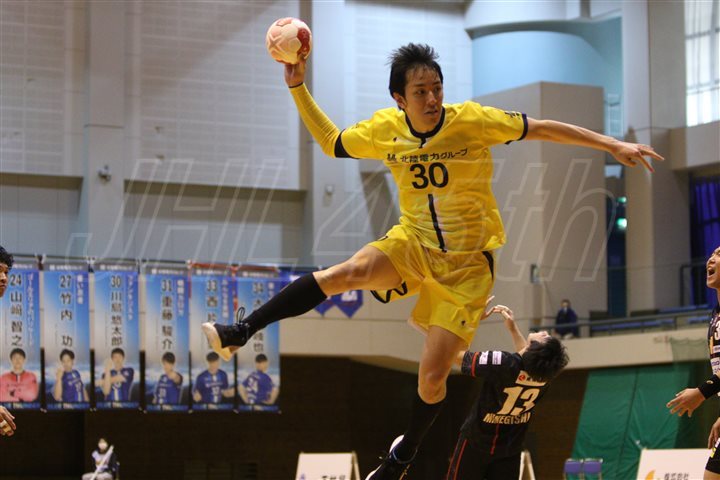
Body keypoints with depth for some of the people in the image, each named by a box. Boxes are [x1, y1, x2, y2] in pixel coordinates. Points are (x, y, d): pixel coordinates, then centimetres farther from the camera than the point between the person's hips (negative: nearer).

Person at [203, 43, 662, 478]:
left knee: (432, 378, -4)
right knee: (348, 272, -29)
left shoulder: (472, 120, -16)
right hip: (412, 244, 2)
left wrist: (613, 145, -12)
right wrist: (298, 87, 0)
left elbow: (543, 129, -11)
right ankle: (241, 332, -25)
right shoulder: (385, 129, -5)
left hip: (467, 263, -2)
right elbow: (331, 142, 10)